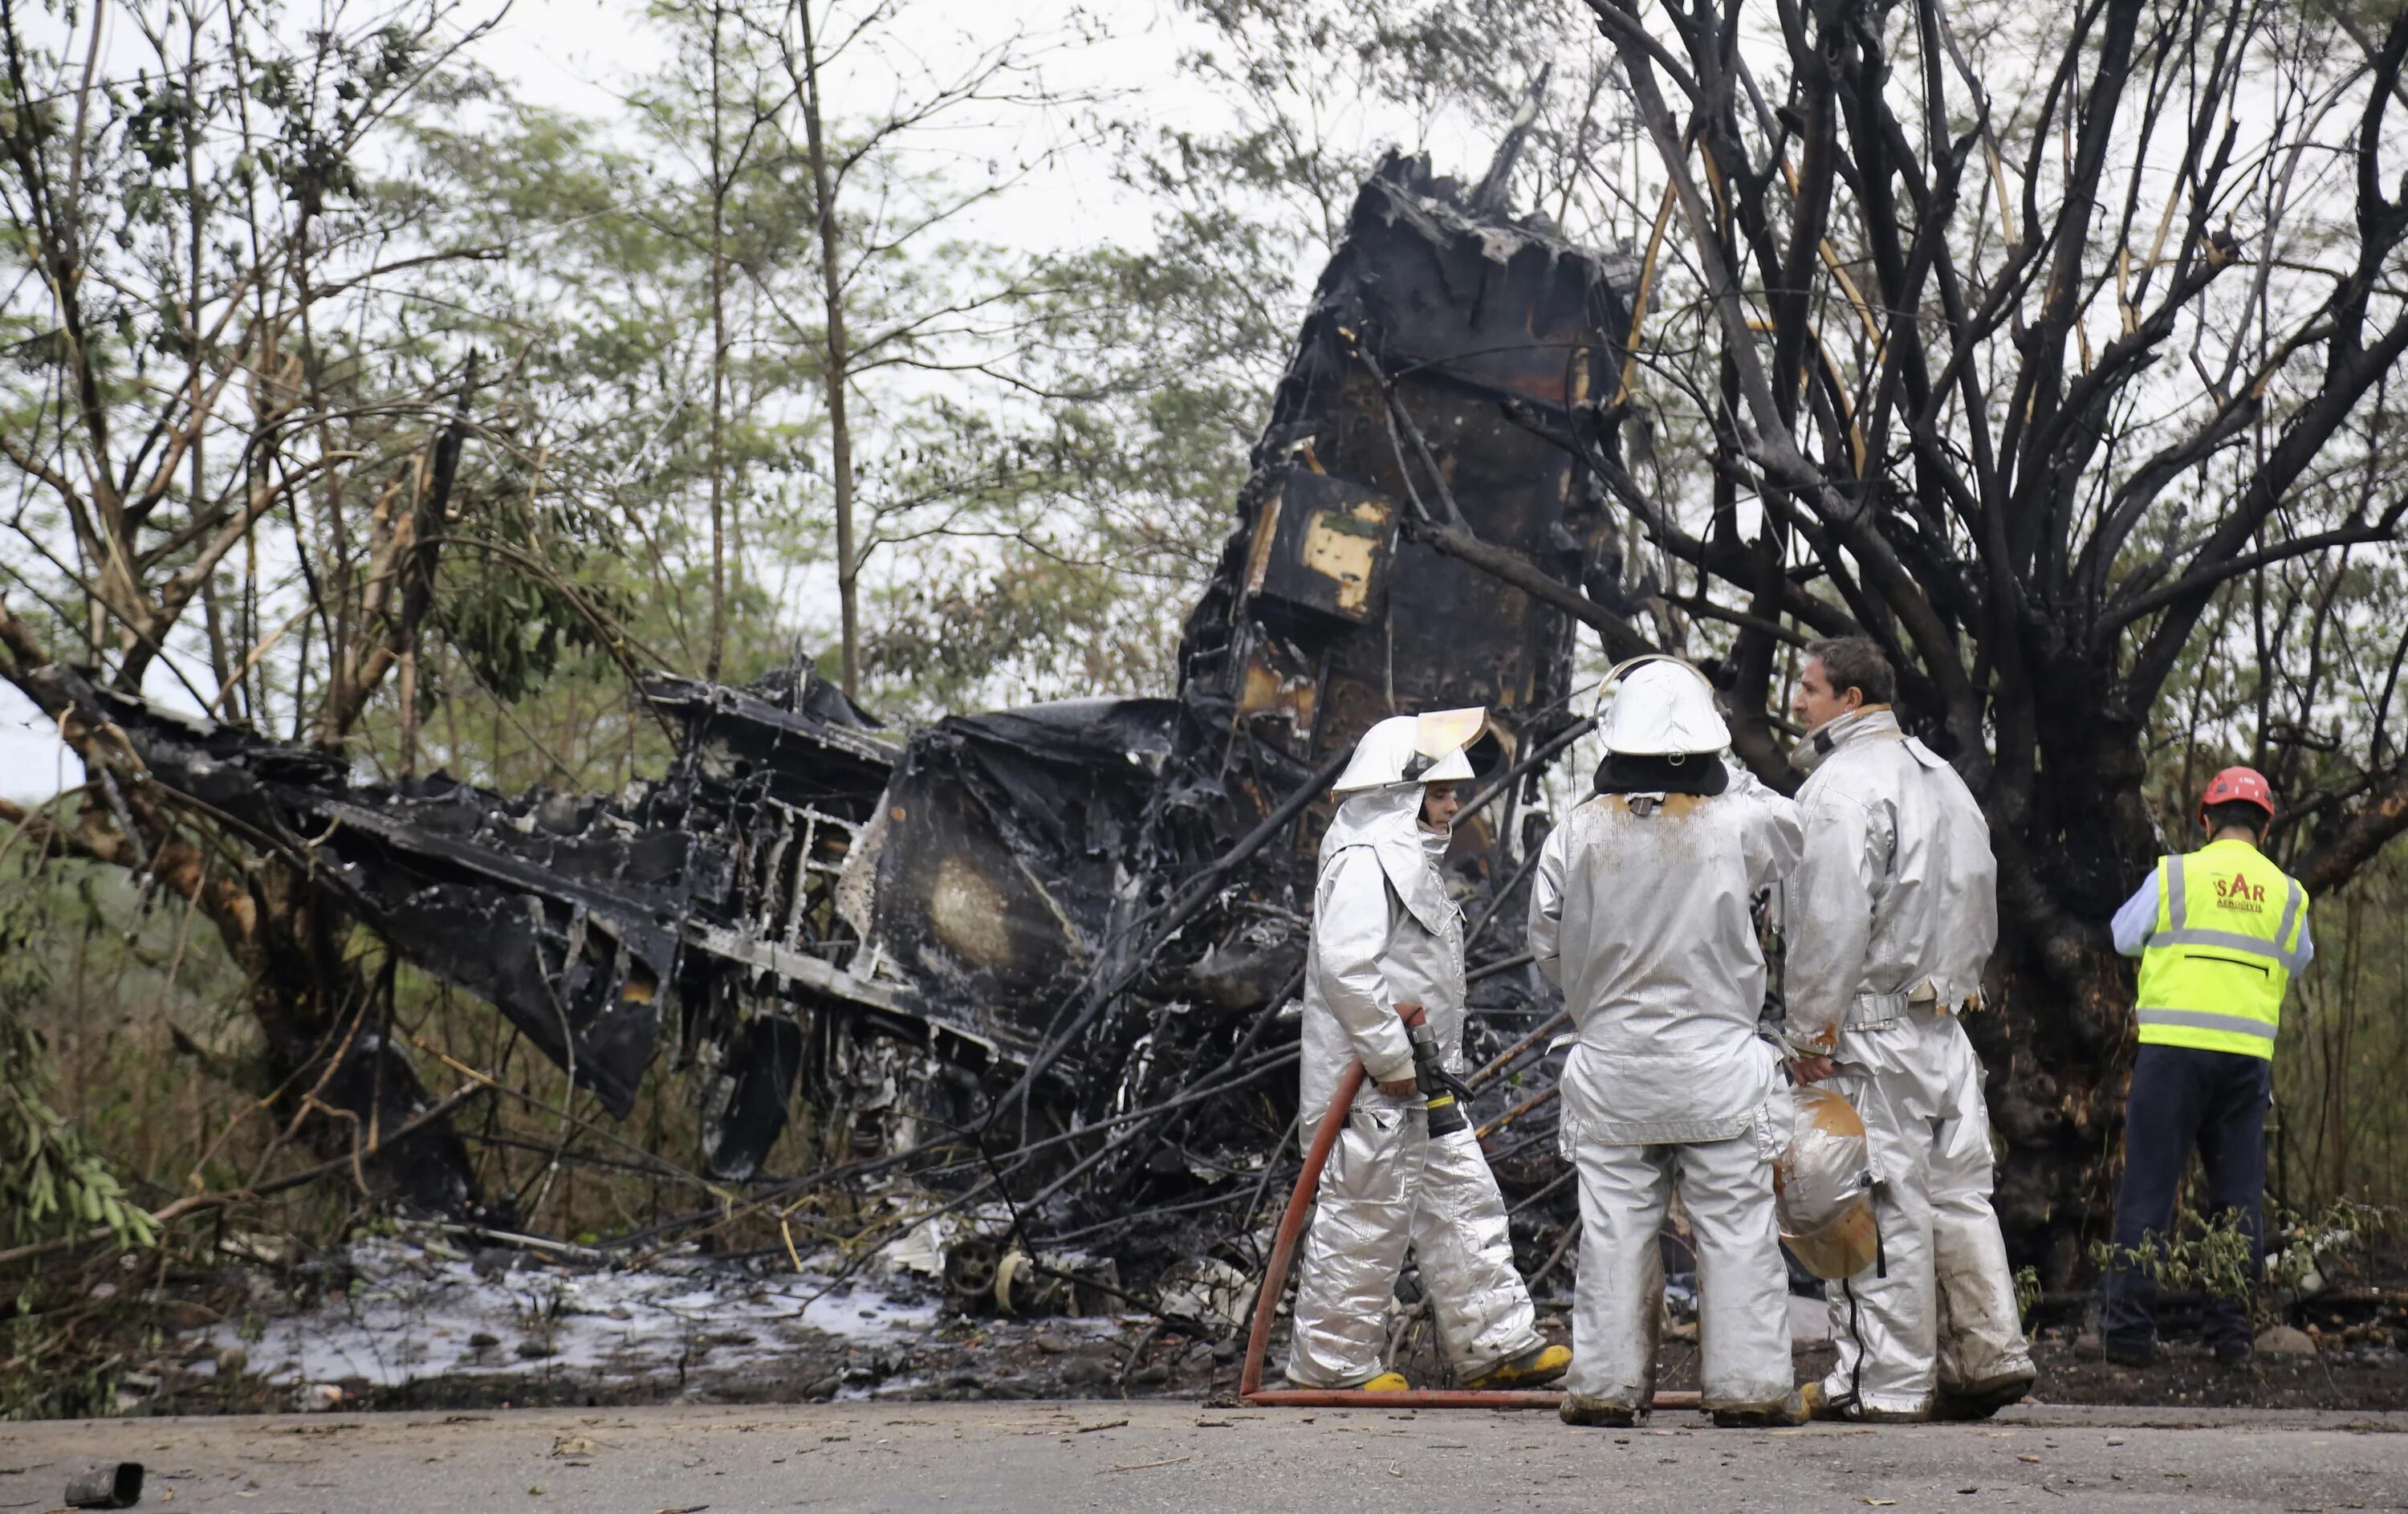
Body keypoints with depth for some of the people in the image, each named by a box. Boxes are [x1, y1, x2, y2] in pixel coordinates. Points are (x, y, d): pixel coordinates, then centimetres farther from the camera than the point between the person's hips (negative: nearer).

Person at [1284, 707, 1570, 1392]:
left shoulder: (1410, 859, 19)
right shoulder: (1364, 861, -15)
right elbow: (1347, 966, -25)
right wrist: (1390, 1059, -22)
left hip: (1421, 1079, 11)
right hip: (1372, 1085, -11)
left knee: (1463, 1201, 11)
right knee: (1365, 1218, -4)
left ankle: (1494, 1343, 17)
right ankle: (1334, 1361, 6)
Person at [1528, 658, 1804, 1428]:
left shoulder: (1577, 834, -4)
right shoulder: (1735, 824, -9)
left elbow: (1547, 947, 5)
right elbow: (1793, 828, 15)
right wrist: (1727, 777, 17)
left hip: (1611, 1064, 2)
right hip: (1719, 1062, -1)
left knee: (1614, 1229, 7)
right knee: (1736, 1227, 5)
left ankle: (1605, 1385, 9)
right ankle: (1748, 1385, 6)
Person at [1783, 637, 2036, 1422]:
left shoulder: (1841, 786, -13)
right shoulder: (1942, 777, 17)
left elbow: (1830, 922, -18)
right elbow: (1981, 906, 22)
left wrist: (1810, 1031, -13)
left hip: (1870, 1029, -9)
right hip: (1946, 1024, 9)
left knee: (1880, 1201, -4)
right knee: (1956, 1190, 12)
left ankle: (1884, 1379, -1)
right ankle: (1989, 1354, 14)